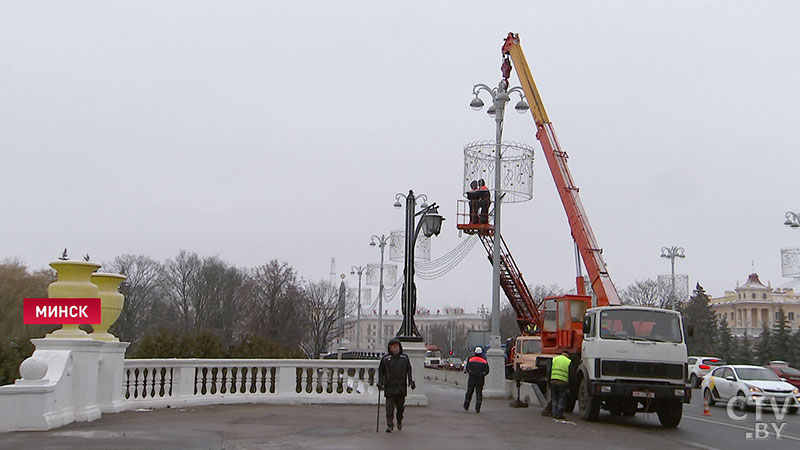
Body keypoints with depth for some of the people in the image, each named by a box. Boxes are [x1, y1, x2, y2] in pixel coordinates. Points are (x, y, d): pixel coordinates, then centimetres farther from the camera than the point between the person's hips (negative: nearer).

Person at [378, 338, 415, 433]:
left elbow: (408, 370, 12)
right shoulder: (385, 358, 3)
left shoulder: (404, 357, 7)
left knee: (401, 407, 6)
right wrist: (380, 383, -1)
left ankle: (399, 421, 31)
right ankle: (390, 425, -1)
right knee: (389, 407, -5)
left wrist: (411, 381, 4)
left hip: (401, 387, 1)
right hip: (389, 387, -1)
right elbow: (381, 371, 7)